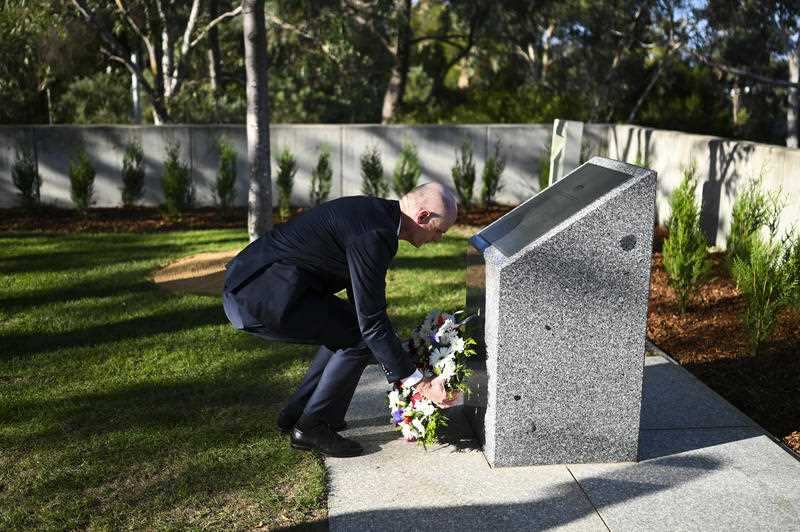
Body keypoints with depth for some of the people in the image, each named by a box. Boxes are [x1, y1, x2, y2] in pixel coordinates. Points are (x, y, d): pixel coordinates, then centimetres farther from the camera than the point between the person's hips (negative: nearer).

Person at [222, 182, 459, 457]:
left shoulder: (373, 211, 11)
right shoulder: (374, 235, -20)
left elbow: (364, 298, 21)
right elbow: (372, 322, -18)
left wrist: (399, 365, 25)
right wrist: (421, 383, -11)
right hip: (260, 297, -10)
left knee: (347, 328, 18)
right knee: (359, 336, -6)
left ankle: (295, 413, 26)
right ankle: (311, 427, 6)